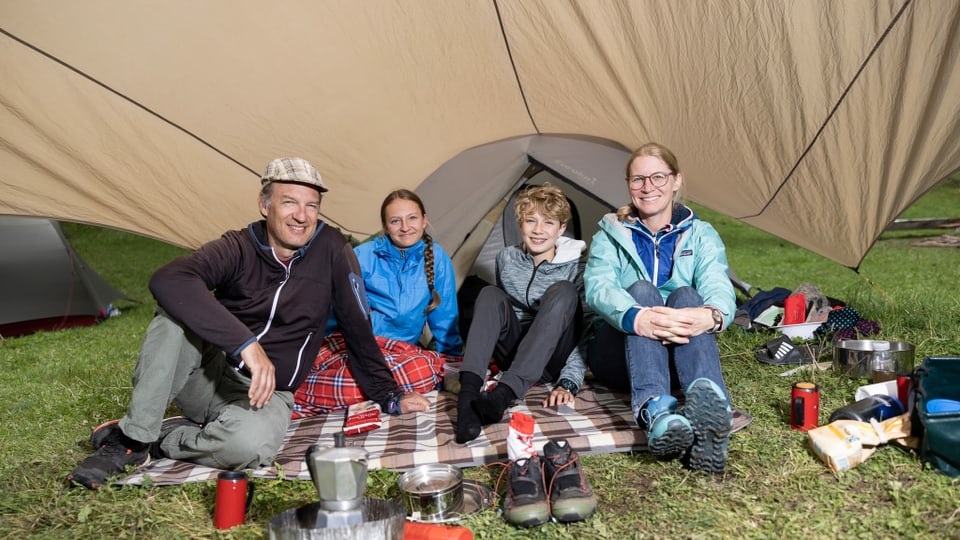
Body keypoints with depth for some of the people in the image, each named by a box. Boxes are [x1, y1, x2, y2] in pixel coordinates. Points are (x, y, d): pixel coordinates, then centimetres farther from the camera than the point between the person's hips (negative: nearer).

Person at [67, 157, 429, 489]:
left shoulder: (332, 250, -10)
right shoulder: (238, 248, -13)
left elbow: (358, 328, -2)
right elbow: (168, 281, -33)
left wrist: (389, 396, 1)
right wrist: (246, 343, -43)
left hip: (266, 392, 0)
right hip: (208, 372, 0)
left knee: (251, 442, -36)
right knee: (176, 310, -29)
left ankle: (157, 440, -9)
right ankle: (132, 436, -20)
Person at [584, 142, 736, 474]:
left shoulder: (701, 235, 5)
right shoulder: (610, 236, 2)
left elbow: (719, 288, -16)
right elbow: (597, 288, -20)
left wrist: (711, 315, -43)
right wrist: (636, 318, -44)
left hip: (681, 354, 1)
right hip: (619, 356, -1)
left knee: (686, 295, -29)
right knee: (641, 290, -29)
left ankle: (710, 412, -58)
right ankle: (654, 410, -55)